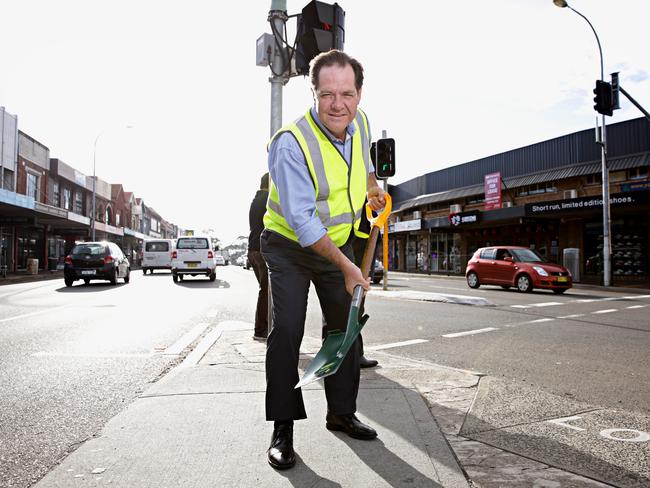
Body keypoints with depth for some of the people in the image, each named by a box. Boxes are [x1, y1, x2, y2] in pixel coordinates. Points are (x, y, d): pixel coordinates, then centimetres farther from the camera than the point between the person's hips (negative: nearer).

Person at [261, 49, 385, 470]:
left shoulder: (360, 122, -7)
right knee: (287, 330, -15)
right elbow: (301, 219, -31)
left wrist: (373, 185, 9)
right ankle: (283, 429, -1)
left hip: (339, 242, 6)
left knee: (347, 327, 9)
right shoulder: (291, 143, -28)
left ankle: (341, 413, 25)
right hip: (290, 246, -6)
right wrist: (346, 266, -30)